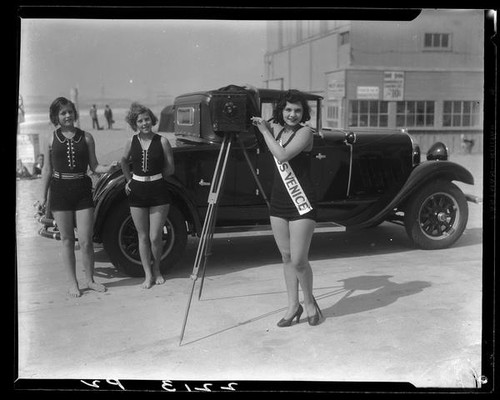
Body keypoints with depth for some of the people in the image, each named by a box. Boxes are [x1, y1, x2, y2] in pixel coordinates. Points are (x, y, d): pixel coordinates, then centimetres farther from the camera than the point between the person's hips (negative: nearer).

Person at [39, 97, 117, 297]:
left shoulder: (86, 137, 4)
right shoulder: (51, 139, 3)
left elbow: (94, 166, 6)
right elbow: (47, 170, 7)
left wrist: (107, 168, -14)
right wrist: (43, 196, 5)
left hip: (82, 190, 0)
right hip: (60, 190, 0)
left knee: (86, 241, -1)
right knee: (67, 240, 7)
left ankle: (90, 280, 18)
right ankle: (72, 283, 18)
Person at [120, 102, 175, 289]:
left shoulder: (162, 141, -4)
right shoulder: (131, 142, 2)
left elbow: (170, 169, 2)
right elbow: (124, 162, 21)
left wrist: (154, 177, 3)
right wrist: (129, 180, 12)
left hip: (158, 191, -2)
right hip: (137, 191, 2)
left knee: (155, 237, -1)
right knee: (143, 236, 7)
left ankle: (157, 269, 24)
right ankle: (148, 275, 18)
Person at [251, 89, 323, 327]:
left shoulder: (304, 132, -10)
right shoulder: (277, 129, 9)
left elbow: (282, 155, -24)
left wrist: (265, 131, -15)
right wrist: (262, 127, 13)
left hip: (301, 203, -6)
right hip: (278, 202, 6)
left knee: (299, 260, -6)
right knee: (286, 257, 10)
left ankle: (309, 302, 17)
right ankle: (293, 305, 21)